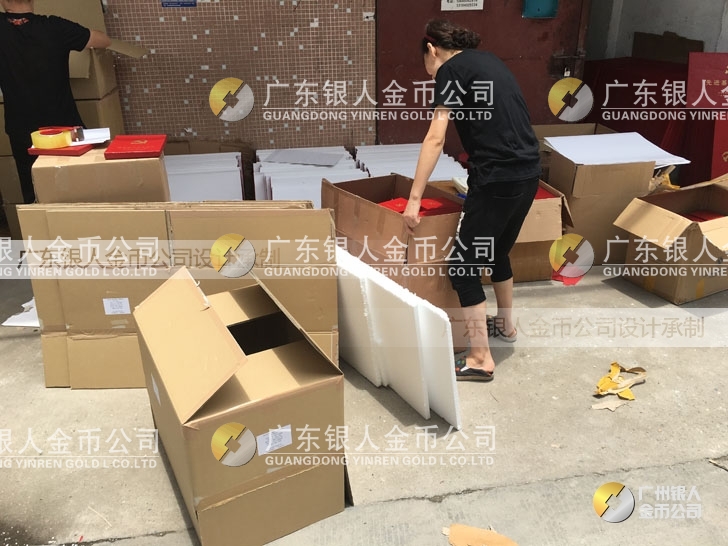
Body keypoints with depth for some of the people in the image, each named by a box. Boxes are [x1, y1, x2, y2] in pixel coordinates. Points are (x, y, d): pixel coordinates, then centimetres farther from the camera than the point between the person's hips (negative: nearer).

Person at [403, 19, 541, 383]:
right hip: (529, 172, 9)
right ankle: (506, 325, 45)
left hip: (498, 178, -9)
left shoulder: (450, 69, -3)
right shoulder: (488, 61, 20)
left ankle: (480, 360, 8)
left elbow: (435, 138, -14)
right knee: (497, 252, 27)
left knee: (464, 266, 2)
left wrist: (414, 199, -14)